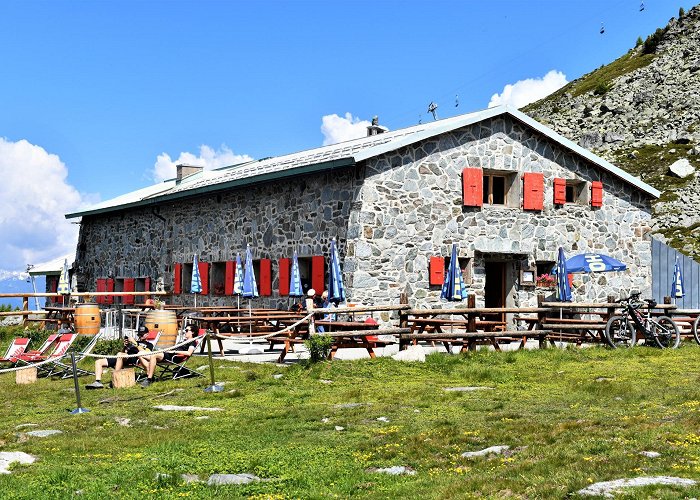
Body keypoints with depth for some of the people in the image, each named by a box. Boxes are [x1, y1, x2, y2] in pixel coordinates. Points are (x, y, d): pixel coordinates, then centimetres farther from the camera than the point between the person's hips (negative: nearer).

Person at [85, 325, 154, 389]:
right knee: (98, 362, -2)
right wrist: (125, 346, 8)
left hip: (134, 359, -8)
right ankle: (98, 382, -19)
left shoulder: (149, 345, 17)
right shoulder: (132, 342, 34)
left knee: (120, 355, -40)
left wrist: (135, 343, -5)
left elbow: (145, 354, -5)